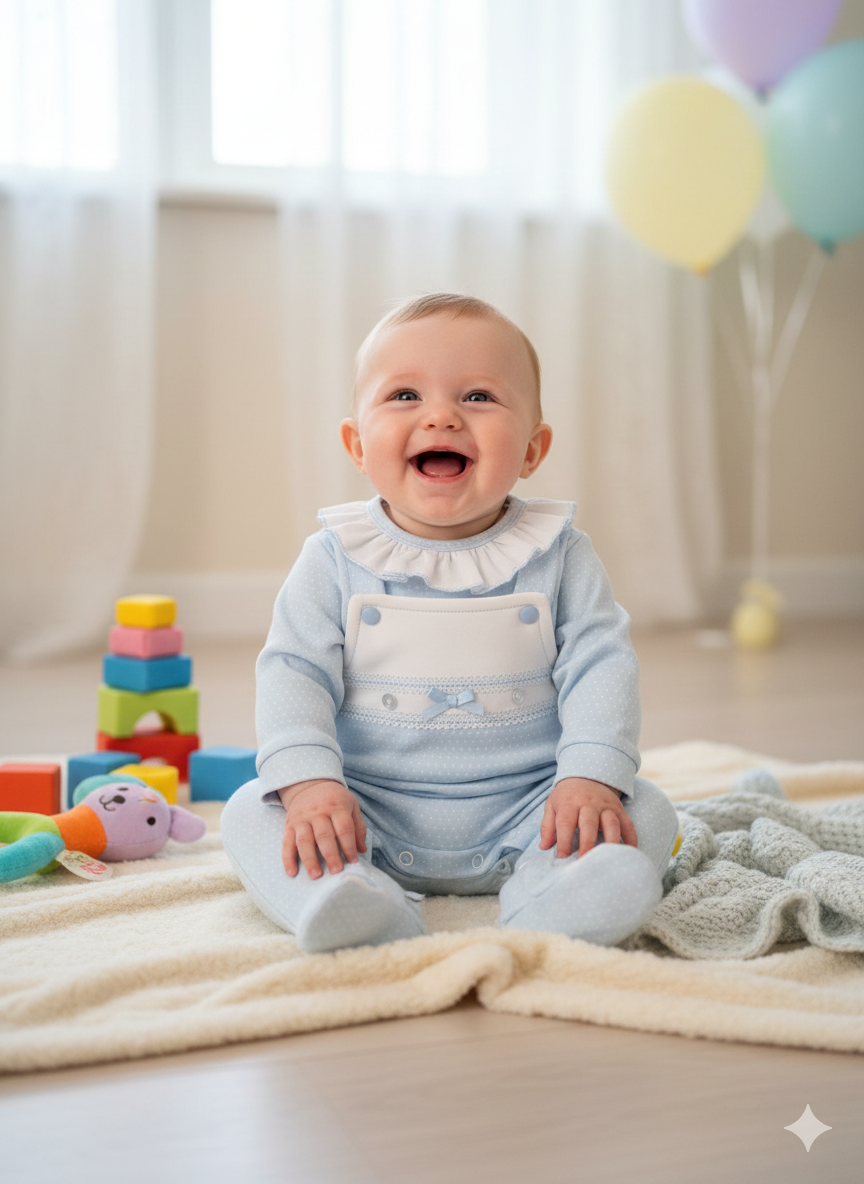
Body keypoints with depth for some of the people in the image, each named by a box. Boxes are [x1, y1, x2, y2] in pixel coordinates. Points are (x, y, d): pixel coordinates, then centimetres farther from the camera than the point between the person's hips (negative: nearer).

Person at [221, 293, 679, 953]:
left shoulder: (556, 553, -1)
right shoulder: (337, 557, -1)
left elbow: (600, 665, -5)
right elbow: (294, 671, -5)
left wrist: (591, 778, -21)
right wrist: (308, 782, -22)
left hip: (521, 812, 0)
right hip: (371, 814, 0)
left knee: (646, 813, -20)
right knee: (251, 812, -19)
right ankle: (357, 907, -41)